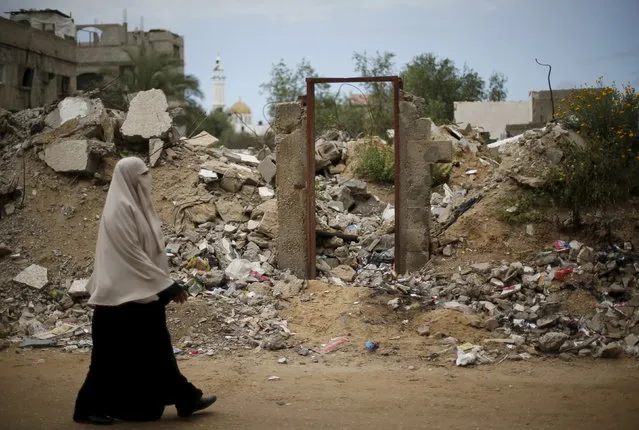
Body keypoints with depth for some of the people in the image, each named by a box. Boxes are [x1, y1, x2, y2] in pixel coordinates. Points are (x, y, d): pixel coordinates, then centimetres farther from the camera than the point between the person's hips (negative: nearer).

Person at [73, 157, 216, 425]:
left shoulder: (135, 205, 13)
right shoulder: (121, 208, -17)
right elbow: (132, 254, -21)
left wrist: (163, 286, 18)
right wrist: (166, 285, -18)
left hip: (141, 293, 10)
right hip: (125, 295, -10)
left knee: (155, 350, 13)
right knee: (117, 356, -1)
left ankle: (185, 398, 18)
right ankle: (89, 407, 11)